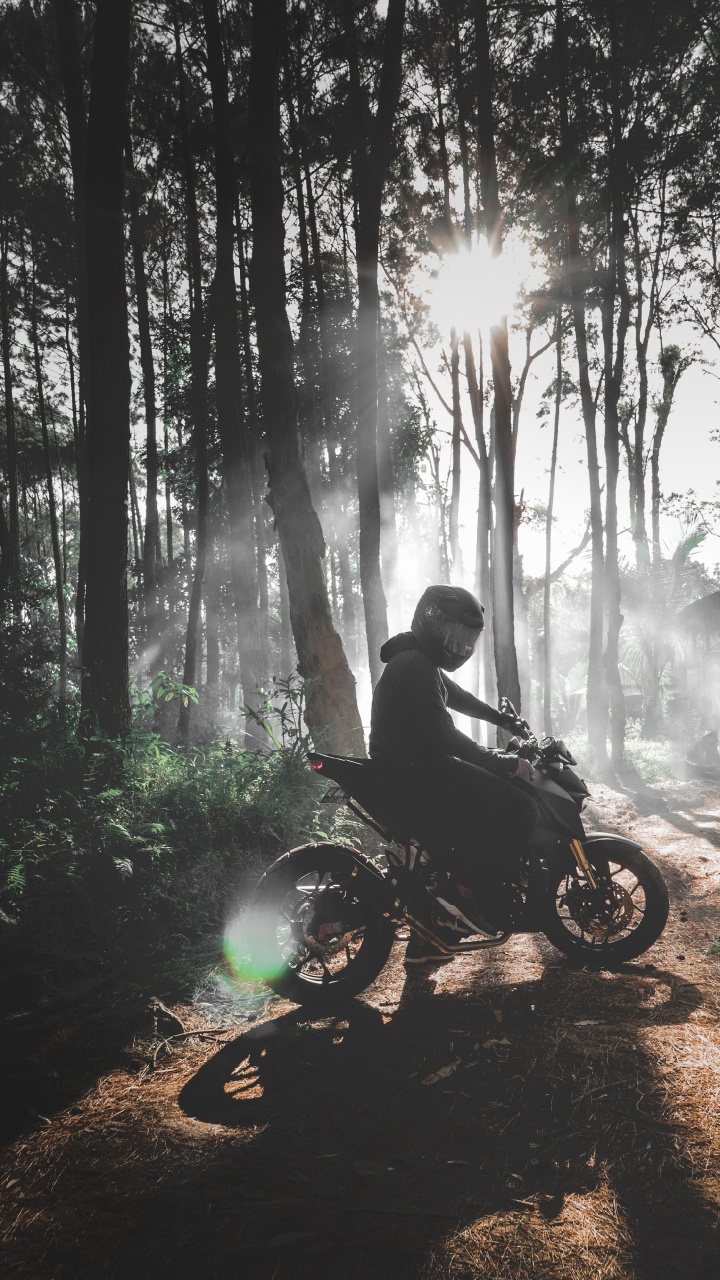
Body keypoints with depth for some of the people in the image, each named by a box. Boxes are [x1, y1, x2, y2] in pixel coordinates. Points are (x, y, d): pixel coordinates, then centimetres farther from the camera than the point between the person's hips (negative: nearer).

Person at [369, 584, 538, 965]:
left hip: (419, 766, 11)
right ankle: (464, 887, 1)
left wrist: (503, 720, 38)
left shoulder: (420, 660, 14)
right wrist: (506, 764, -20)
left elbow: (455, 696, 31)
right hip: (415, 772, -11)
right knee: (517, 812, -14)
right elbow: (444, 736, -25)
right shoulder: (415, 667, -19)